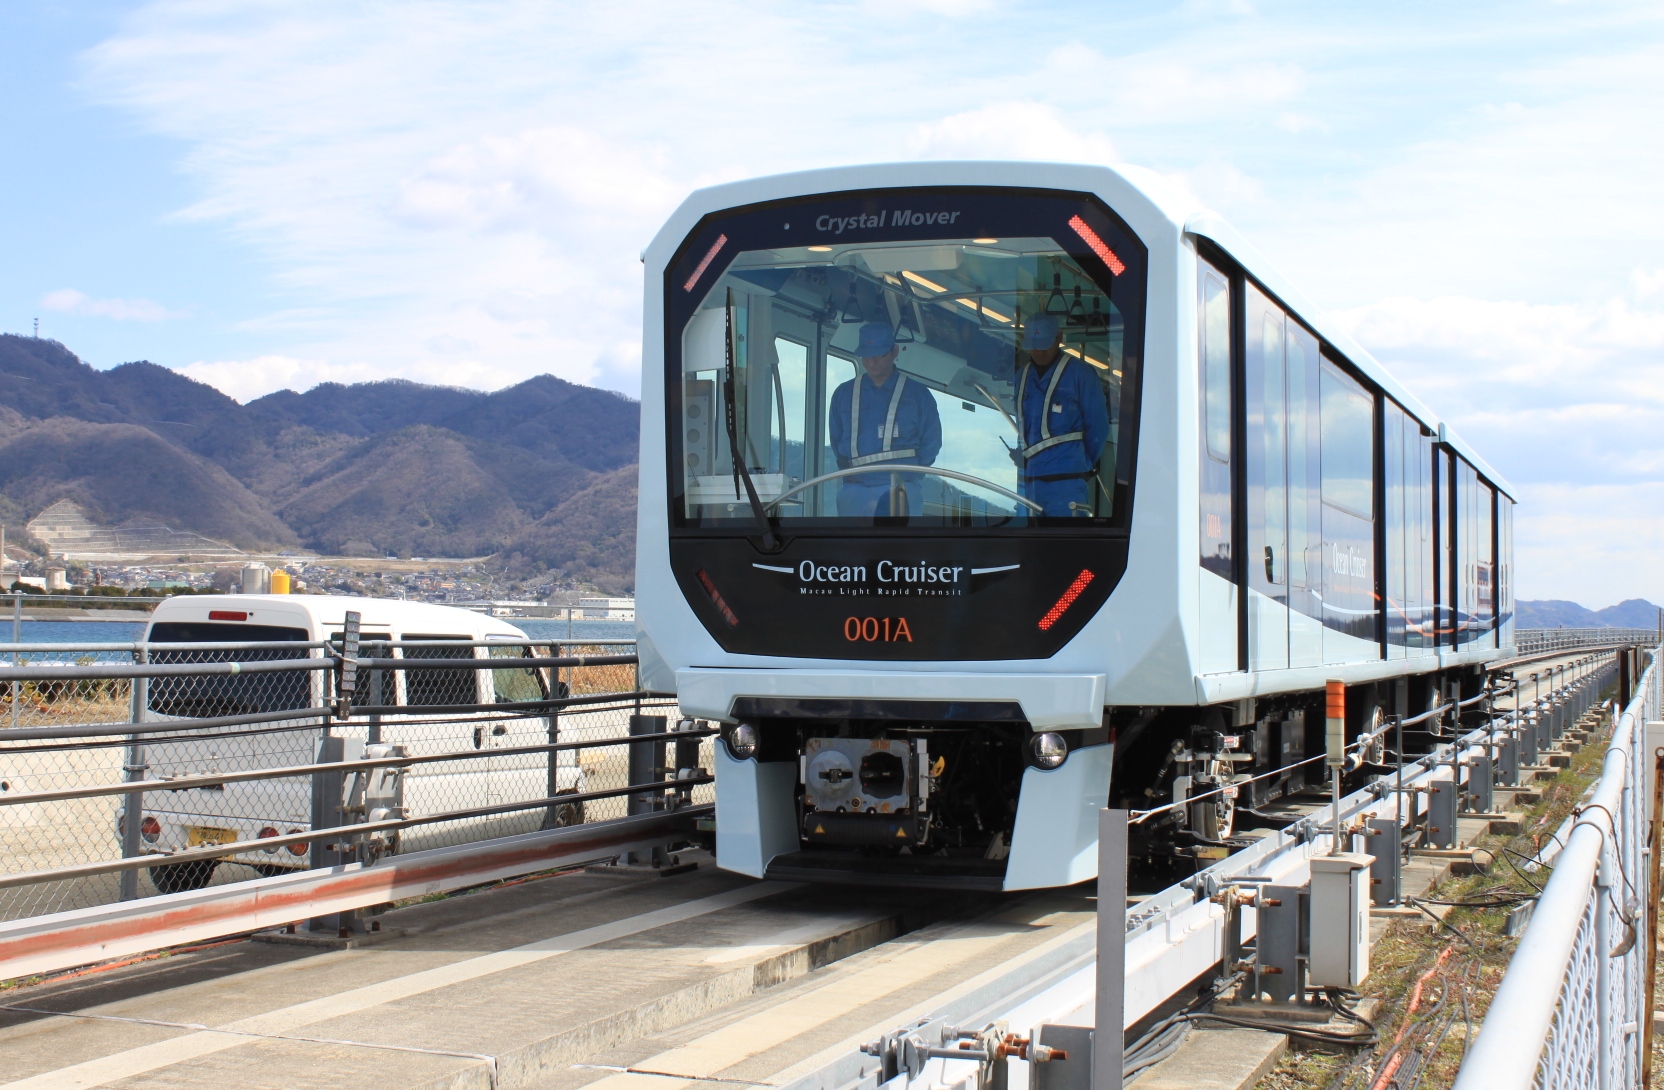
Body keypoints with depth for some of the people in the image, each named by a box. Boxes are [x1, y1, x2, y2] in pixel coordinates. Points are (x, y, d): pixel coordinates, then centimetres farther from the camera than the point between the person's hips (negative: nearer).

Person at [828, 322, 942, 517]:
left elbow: (931, 441, 6)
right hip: (855, 492, 3)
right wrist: (848, 470, 7)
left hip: (901, 494, -3)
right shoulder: (844, 394, 14)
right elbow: (836, 441, 20)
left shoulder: (917, 393, 5)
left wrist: (907, 473, -1)